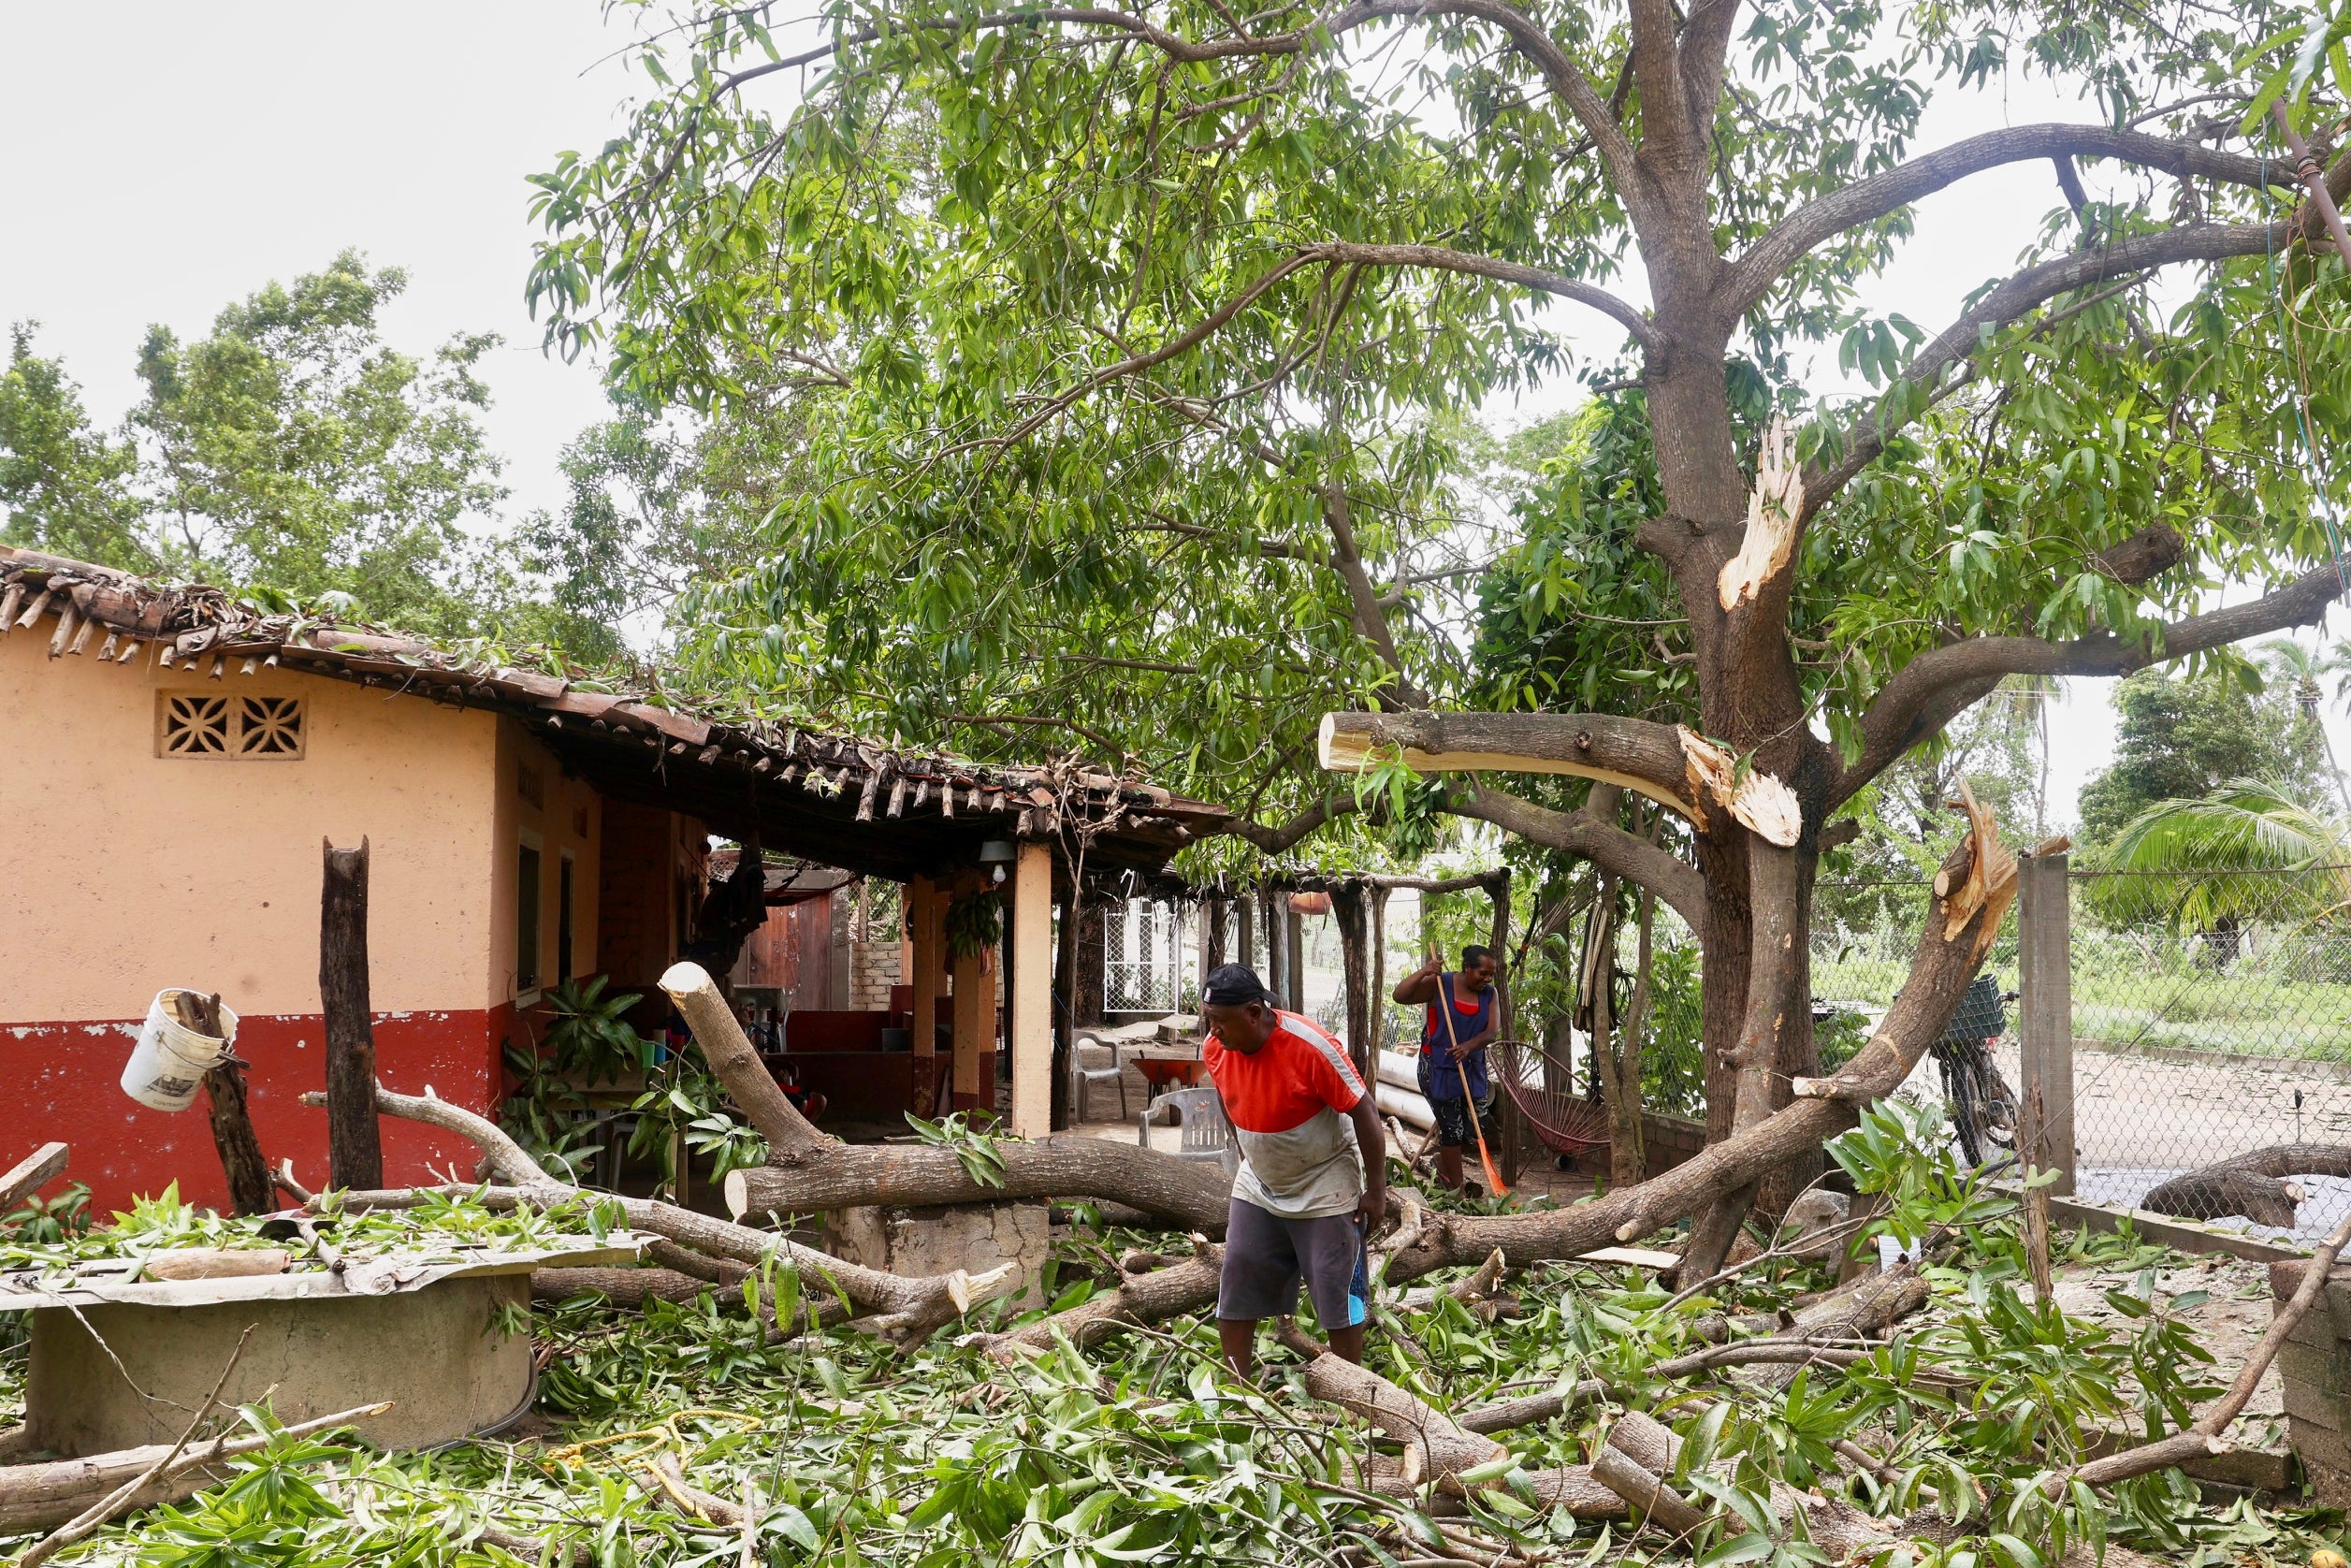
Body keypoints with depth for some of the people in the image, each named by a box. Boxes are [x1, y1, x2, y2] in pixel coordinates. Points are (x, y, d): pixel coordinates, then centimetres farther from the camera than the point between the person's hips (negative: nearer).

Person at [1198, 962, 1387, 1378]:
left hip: (1325, 1190, -6)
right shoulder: (1214, 1051, -9)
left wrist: (1376, 1188, -16)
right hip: (1257, 1191, 6)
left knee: (1337, 1297, 1)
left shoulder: (1310, 1046, -26)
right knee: (1235, 1295, 5)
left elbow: (1364, 1112, -20)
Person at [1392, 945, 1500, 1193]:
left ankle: (1444, 1161, 33)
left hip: (1473, 1068, 5)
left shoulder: (1489, 993, 1)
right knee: (1451, 1127, -1)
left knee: (1477, 1129, 5)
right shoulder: (1440, 984, -10)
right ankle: (1456, 1188, 11)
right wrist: (1423, 972, -30)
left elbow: (1490, 1032, -9)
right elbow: (1400, 995, -18)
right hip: (1438, 1068, -5)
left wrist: (1468, 1046, -27)